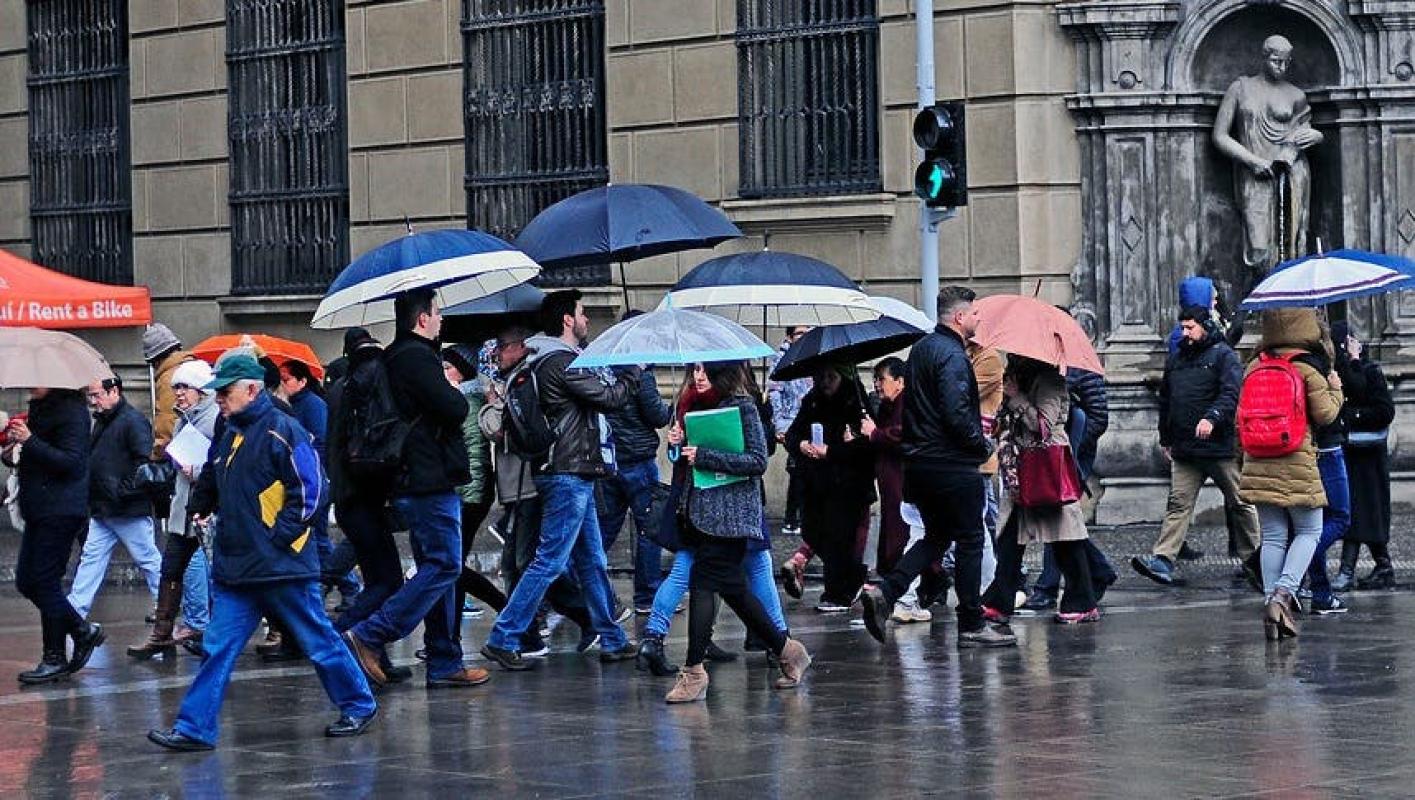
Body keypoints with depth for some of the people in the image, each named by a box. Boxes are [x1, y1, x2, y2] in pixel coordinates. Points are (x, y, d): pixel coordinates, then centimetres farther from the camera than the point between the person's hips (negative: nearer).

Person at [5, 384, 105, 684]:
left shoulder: (71, 411, -13)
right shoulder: (39, 409, 15)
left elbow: (71, 461, -21)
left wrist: (30, 442, -26)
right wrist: (13, 453, 5)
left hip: (60, 511, -9)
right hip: (39, 510, 9)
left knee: (44, 581, -6)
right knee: (26, 581, 9)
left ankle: (55, 658, 3)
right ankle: (83, 631, 21)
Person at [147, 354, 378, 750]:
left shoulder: (282, 432, -12)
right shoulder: (228, 435, 13)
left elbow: (313, 490, -15)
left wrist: (279, 535, -15)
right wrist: (205, 509, 13)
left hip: (283, 568, -7)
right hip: (235, 569, 7)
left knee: (319, 641, 5)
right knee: (218, 647, 2)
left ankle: (359, 706, 21)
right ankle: (194, 728, 1)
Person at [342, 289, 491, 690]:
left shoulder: (396, 357, 16)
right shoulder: (416, 357, -15)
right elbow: (453, 409, -19)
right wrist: (455, 393, 0)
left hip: (413, 481, 11)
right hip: (430, 481, -11)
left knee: (438, 567, 12)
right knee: (443, 566, -10)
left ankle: (445, 663, 13)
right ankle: (369, 636, -14)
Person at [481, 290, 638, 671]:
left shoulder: (549, 361, 15)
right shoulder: (562, 363, -16)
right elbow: (610, 396, -15)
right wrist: (635, 369, -1)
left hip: (574, 474, 11)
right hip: (568, 473, -11)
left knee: (591, 561, 14)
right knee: (549, 561, -8)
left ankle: (613, 641, 21)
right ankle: (503, 638, -7)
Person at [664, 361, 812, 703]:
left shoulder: (743, 407, -10)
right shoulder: (717, 405, 13)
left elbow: (757, 461, -17)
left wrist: (703, 456, -19)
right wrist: (684, 445, 1)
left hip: (728, 516, -9)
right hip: (706, 512, 9)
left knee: (703, 585, -10)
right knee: (732, 588, 12)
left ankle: (694, 672, -8)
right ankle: (786, 651, 24)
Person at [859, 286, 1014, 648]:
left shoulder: (921, 348, 14)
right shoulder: (952, 356, -16)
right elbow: (956, 414, -24)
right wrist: (983, 445, -9)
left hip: (917, 462, 9)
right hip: (952, 465, -9)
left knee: (935, 536, 17)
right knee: (969, 540, 2)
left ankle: (884, 591, -1)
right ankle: (972, 625, 6)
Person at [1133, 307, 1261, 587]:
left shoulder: (1223, 355, -3)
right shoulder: (1177, 358, 18)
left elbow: (1232, 393, -16)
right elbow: (1165, 400, 26)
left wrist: (1212, 418, -31)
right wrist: (1165, 438, 25)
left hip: (1220, 446, -5)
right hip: (1184, 448, 5)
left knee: (1240, 503, 7)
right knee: (1179, 503, -4)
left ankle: (1253, 557, 19)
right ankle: (1162, 560, -14)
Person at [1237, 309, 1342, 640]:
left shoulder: (1254, 367, 5)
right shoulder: (1308, 369, -8)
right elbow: (1325, 415, -7)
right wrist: (1335, 391, 10)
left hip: (1259, 463, 4)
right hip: (1297, 462, -4)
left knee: (1273, 536, 8)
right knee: (1309, 532, 7)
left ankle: (1272, 599, 3)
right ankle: (1284, 592, -12)